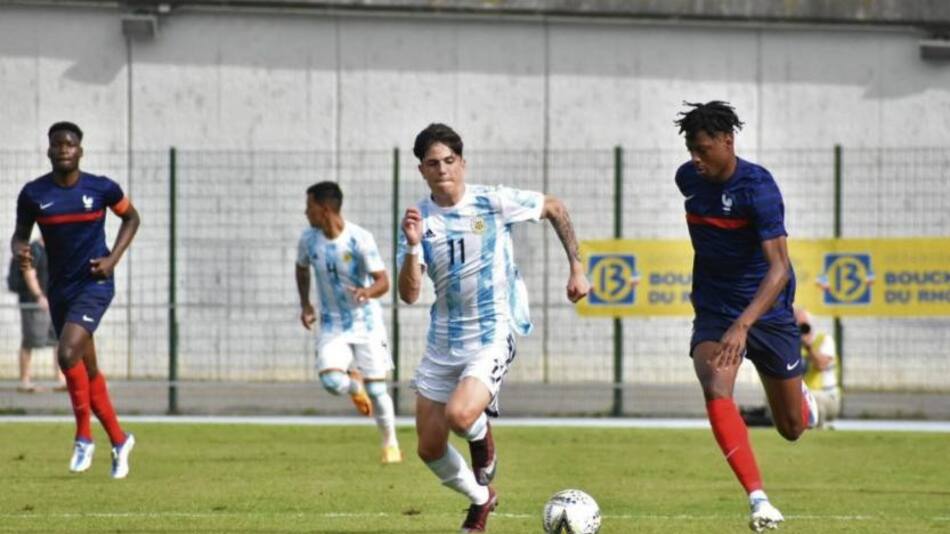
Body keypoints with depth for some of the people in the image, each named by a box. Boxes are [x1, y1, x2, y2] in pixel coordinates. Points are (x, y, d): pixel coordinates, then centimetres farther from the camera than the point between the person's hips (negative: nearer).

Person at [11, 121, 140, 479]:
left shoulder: (101, 188, -7)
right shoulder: (33, 194, -3)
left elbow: (130, 217, 9)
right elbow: (21, 234, 8)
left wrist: (113, 258, -4)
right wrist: (20, 251, -17)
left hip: (94, 284, -4)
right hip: (60, 288, 4)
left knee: (67, 355, -23)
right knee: (88, 369, 11)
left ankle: (84, 437, -8)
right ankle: (119, 440, 28)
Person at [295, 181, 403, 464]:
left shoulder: (360, 239, -19)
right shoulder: (308, 239, -4)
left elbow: (383, 281, -19)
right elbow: (302, 268, 18)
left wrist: (368, 292, -41)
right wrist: (305, 304, 7)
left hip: (366, 322, -3)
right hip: (332, 324, 3)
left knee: (376, 388, -2)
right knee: (331, 380, -19)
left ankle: (390, 443, 20)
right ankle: (354, 385, 18)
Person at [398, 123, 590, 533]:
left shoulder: (494, 203, -10)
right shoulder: (419, 220, -3)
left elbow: (554, 209, 7)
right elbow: (409, 294, -10)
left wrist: (576, 268, 5)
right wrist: (413, 246, -26)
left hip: (492, 336, -4)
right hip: (443, 342, 4)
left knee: (460, 414, -30)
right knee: (430, 449, 6)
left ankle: (484, 445, 7)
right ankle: (481, 499, 34)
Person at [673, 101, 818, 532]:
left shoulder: (758, 187, -23)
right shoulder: (688, 179, -5)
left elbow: (779, 268, -30)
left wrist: (743, 325, -43)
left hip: (767, 314, -3)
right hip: (714, 313, 3)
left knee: (792, 429, 10)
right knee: (715, 388, -28)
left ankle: (803, 398, 49)